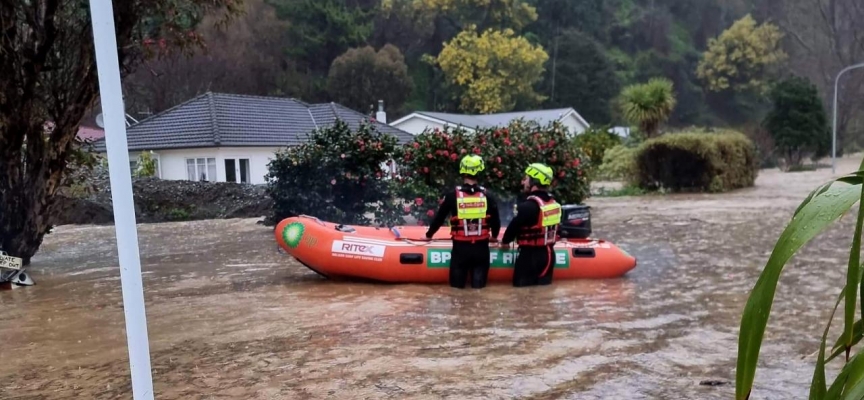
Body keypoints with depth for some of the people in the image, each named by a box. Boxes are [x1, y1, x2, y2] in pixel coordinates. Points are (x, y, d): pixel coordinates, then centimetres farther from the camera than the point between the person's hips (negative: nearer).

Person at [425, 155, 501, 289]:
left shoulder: (452, 195, -5)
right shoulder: (486, 195, -1)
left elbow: (439, 218, 3)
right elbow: (495, 220, 6)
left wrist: (429, 234, 21)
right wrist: (494, 236, 28)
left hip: (460, 248, -1)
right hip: (481, 248, 1)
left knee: (457, 286, 12)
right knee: (479, 285, 10)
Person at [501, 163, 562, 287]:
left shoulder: (528, 205, -20)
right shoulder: (553, 202, 6)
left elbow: (515, 225, -13)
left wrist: (505, 241, 6)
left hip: (530, 255, -8)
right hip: (548, 253, 8)